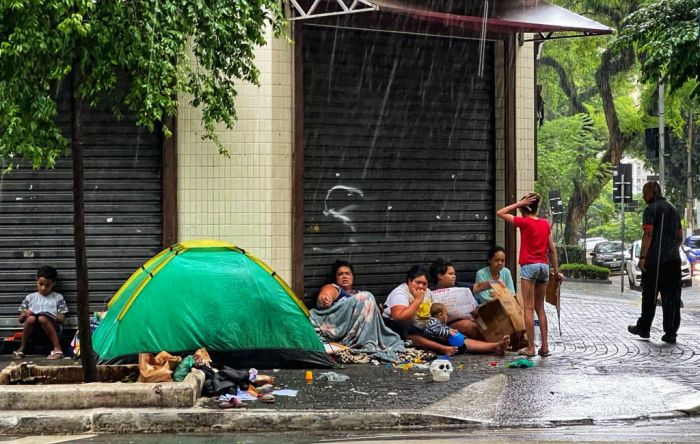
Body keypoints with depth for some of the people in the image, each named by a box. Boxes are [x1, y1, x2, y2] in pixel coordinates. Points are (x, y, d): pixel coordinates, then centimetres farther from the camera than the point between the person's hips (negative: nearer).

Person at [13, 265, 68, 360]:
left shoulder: (58, 297, 13)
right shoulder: (30, 298, 16)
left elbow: (61, 318, 6)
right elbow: (21, 319, 15)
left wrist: (51, 317, -15)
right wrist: (25, 314, -8)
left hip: (51, 327, -2)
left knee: (42, 318, -35)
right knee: (31, 318, -33)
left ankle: (57, 348, -35)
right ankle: (22, 348, -16)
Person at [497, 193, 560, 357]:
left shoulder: (524, 222, -7)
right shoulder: (545, 224, 8)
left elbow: (500, 213, -3)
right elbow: (552, 249, 10)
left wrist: (519, 203, -2)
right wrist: (556, 270, 16)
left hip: (529, 266, -5)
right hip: (544, 266, 6)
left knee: (529, 308, -3)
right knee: (540, 308, 12)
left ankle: (531, 347, -5)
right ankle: (545, 346, 10)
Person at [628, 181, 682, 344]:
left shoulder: (651, 209, -6)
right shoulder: (673, 209, 16)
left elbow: (648, 234, -16)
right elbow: (680, 237, 20)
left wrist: (642, 257, -16)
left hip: (655, 260, -6)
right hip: (673, 260, 6)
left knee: (649, 296, 6)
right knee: (672, 297, 3)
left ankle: (644, 329, 16)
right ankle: (670, 333, 0)